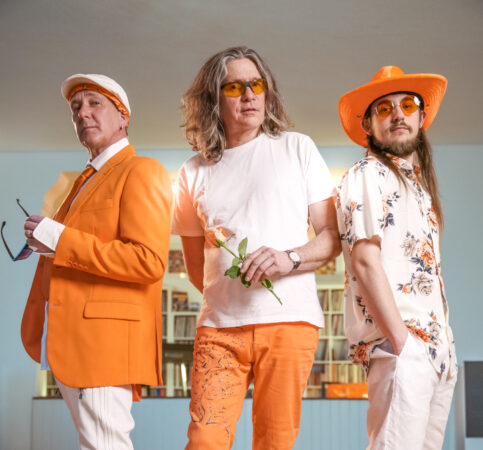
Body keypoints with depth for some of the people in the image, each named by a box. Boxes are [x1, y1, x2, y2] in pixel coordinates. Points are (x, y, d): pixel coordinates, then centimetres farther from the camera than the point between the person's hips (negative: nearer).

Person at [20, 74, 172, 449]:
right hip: (67, 341, 10)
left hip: (105, 336, -10)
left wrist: (60, 239, -18)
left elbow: (149, 261, -19)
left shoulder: (141, 172, -7)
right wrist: (43, 241, 12)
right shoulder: (88, 179, 22)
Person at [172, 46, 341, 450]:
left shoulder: (297, 149, 10)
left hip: (289, 319, -1)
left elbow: (334, 236, 6)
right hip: (220, 326, 2)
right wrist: (227, 295, 9)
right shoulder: (195, 172, 14)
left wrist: (289, 258, -11)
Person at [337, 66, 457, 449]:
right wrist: (402, 343, -18)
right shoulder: (366, 176, -2)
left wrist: (445, 347, 12)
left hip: (438, 350, 8)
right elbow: (365, 262, -13)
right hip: (399, 350, -8)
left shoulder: (420, 182, 22)